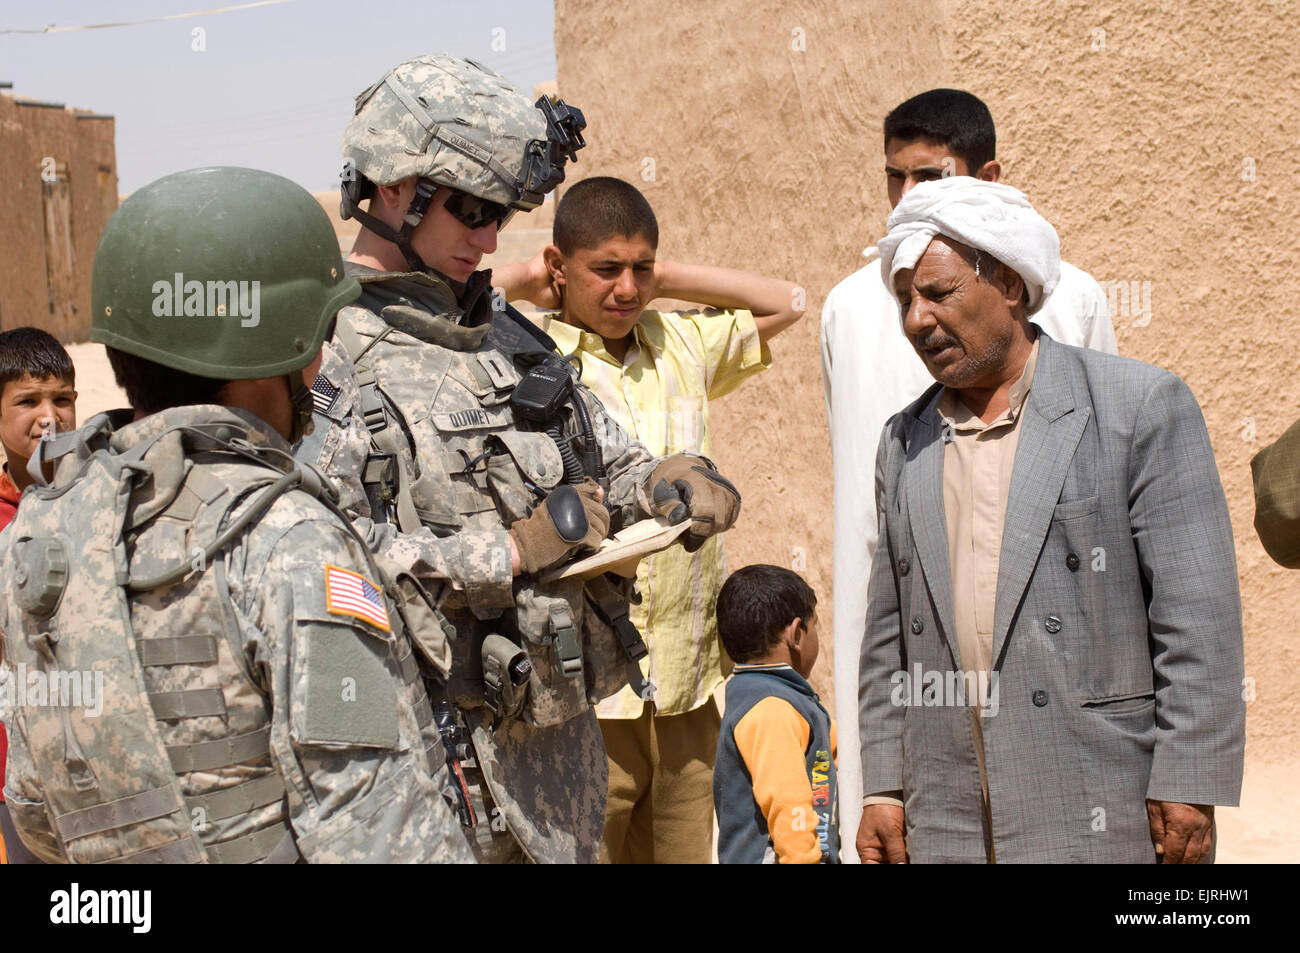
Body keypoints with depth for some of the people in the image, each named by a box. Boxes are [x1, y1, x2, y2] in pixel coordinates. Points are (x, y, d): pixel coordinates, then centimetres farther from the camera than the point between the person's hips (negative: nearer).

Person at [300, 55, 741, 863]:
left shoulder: (508, 330, 13)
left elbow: (606, 458, 21)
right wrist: (509, 552, -20)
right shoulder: (332, 356, -13)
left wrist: (669, 481, -2)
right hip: (442, 742, -7)